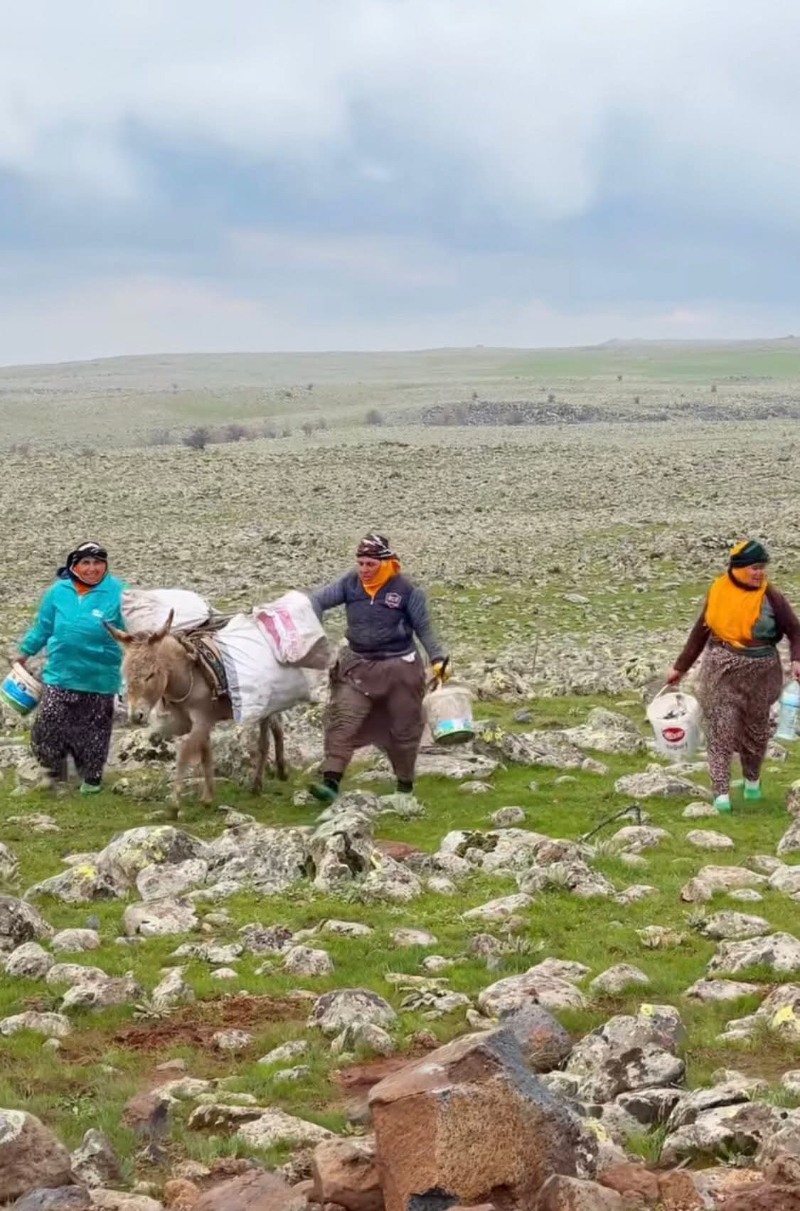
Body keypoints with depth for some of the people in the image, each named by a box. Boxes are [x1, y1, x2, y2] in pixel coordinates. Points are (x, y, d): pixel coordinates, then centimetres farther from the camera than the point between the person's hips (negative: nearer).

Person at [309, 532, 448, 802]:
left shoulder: (406, 590, -12)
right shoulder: (350, 583, -2)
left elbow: (423, 628, -5)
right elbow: (320, 600, -4)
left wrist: (438, 659, -7)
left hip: (398, 666, -2)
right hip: (358, 665, 2)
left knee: (402, 728, 11)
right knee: (343, 719, -13)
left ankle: (405, 784, 29)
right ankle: (331, 781, -19)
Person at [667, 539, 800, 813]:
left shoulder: (770, 597, -9)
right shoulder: (718, 591, -3)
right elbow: (701, 631, 8)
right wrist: (681, 666, 11)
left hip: (758, 674, 0)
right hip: (721, 671, 0)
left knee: (755, 729, 15)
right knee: (720, 730, -7)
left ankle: (752, 780, 38)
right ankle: (721, 794, -7)